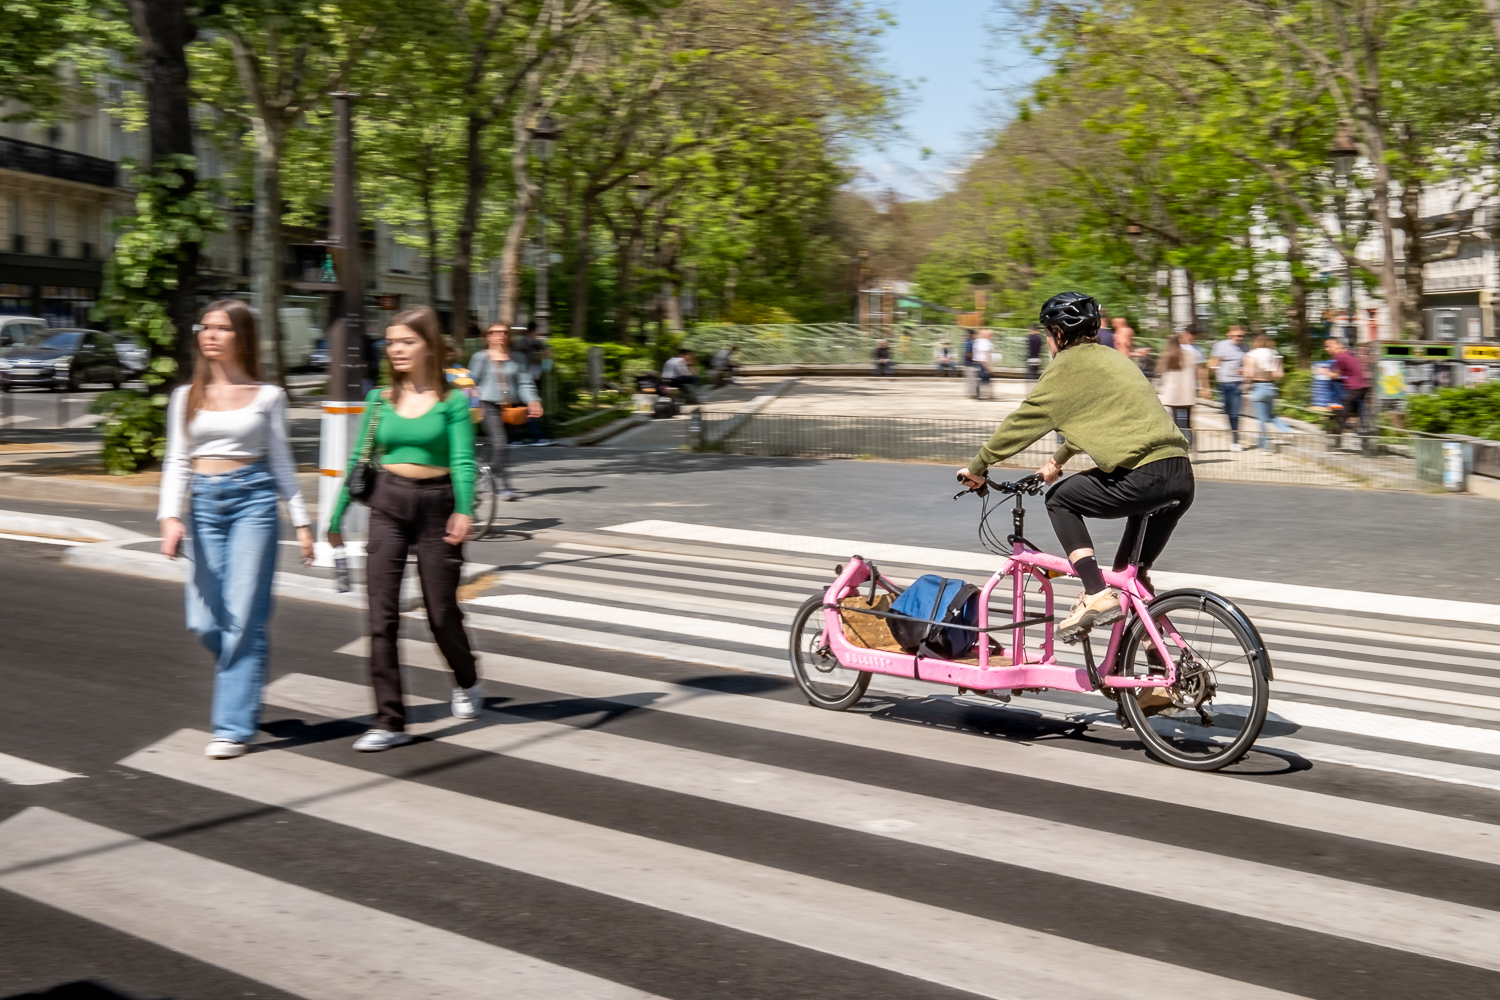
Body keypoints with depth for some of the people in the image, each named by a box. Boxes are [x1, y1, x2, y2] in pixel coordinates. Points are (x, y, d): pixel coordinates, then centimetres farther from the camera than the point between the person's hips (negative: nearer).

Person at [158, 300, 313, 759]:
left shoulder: (267, 396, 4)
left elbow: (281, 462, 8)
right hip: (204, 503, 3)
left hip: (253, 499, -3)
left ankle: (234, 726, -1)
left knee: (243, 617, -7)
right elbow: (176, 462, 7)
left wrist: (301, 520, 5)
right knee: (204, 621, 0)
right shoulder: (186, 397, 10)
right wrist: (170, 516, -7)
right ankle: (241, 678, 30)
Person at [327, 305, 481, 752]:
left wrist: (463, 511, -28)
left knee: (441, 611, 8)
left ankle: (467, 682, 39)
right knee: (382, 616, -4)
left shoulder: (452, 401, -2)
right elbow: (359, 461, 11)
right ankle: (390, 721, 0)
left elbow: (462, 461, -12)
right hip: (387, 504, 3)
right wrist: (336, 518, 11)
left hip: (436, 505, -2)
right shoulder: (380, 400, 7)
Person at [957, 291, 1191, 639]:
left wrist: (977, 467, 13)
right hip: (1183, 478, 8)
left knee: (1060, 500, 12)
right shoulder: (1112, 357, 25)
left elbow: (1023, 421, 4)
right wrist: (1058, 460, 48)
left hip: (1143, 478, -8)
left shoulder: (1068, 365, 1)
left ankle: (1096, 596, -1)